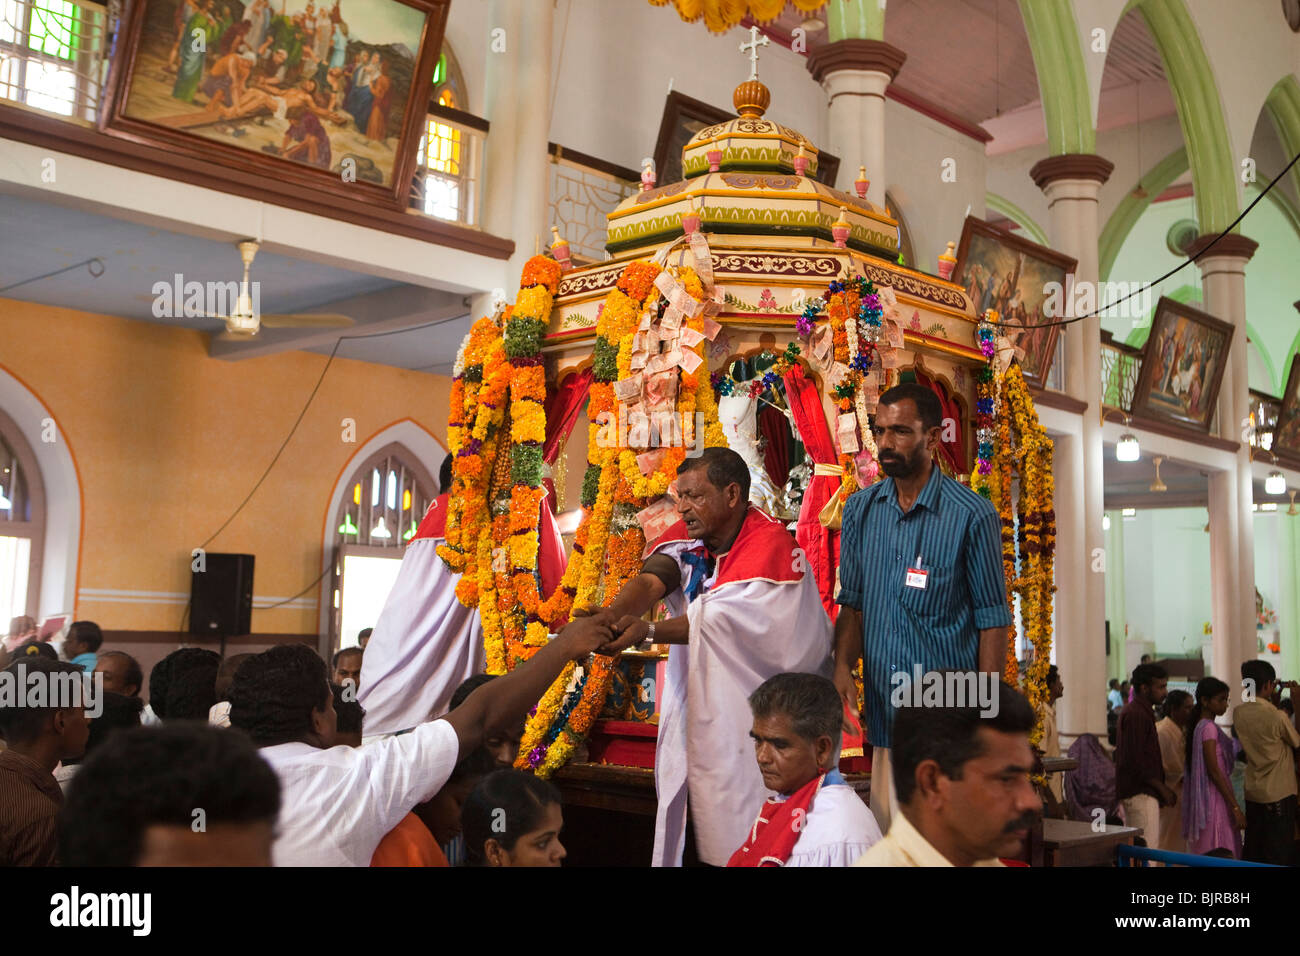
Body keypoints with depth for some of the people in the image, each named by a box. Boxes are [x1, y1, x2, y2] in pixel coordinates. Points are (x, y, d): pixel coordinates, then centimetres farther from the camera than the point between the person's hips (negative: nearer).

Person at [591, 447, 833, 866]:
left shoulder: (770, 545, -16)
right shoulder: (688, 534, 4)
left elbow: (718, 620, -24)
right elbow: (650, 580, -14)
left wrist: (646, 631, -34)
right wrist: (611, 616, -34)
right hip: (696, 699, 6)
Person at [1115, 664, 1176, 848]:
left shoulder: (1140, 711, 17)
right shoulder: (1136, 715, -16)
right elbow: (1136, 761, -21)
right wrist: (1162, 788, -14)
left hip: (1134, 791, 10)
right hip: (1140, 792, -10)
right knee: (1148, 848, -10)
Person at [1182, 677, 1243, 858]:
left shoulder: (1200, 726, 15)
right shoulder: (1208, 727, -13)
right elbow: (1214, 772, -17)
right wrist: (1235, 807, -16)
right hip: (1214, 801, -10)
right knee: (1219, 856, -13)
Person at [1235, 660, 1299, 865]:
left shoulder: (1239, 713, 0)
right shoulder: (1278, 717, -21)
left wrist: (1274, 702, 12)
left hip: (1252, 792, 6)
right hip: (1279, 794, -6)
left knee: (1253, 854, 14)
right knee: (1280, 855, 4)